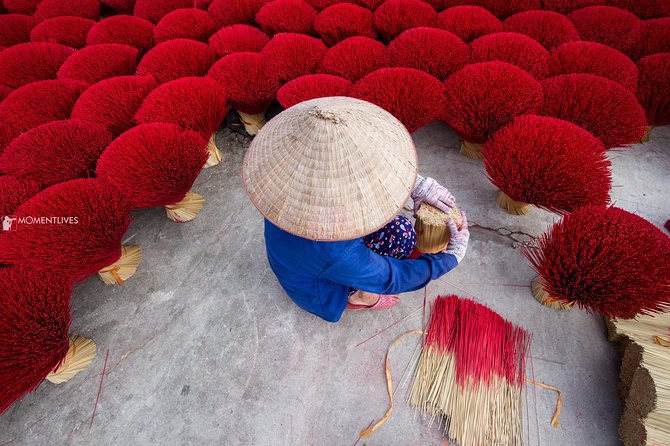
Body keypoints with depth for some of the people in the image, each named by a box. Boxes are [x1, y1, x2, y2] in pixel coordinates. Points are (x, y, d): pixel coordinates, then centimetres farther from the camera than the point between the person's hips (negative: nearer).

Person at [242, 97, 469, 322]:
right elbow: (393, 279, -26)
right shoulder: (335, 254, -44)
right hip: (317, 293, -5)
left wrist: (416, 184, -17)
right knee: (402, 236, -9)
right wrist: (452, 255, -13)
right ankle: (359, 297, 13)